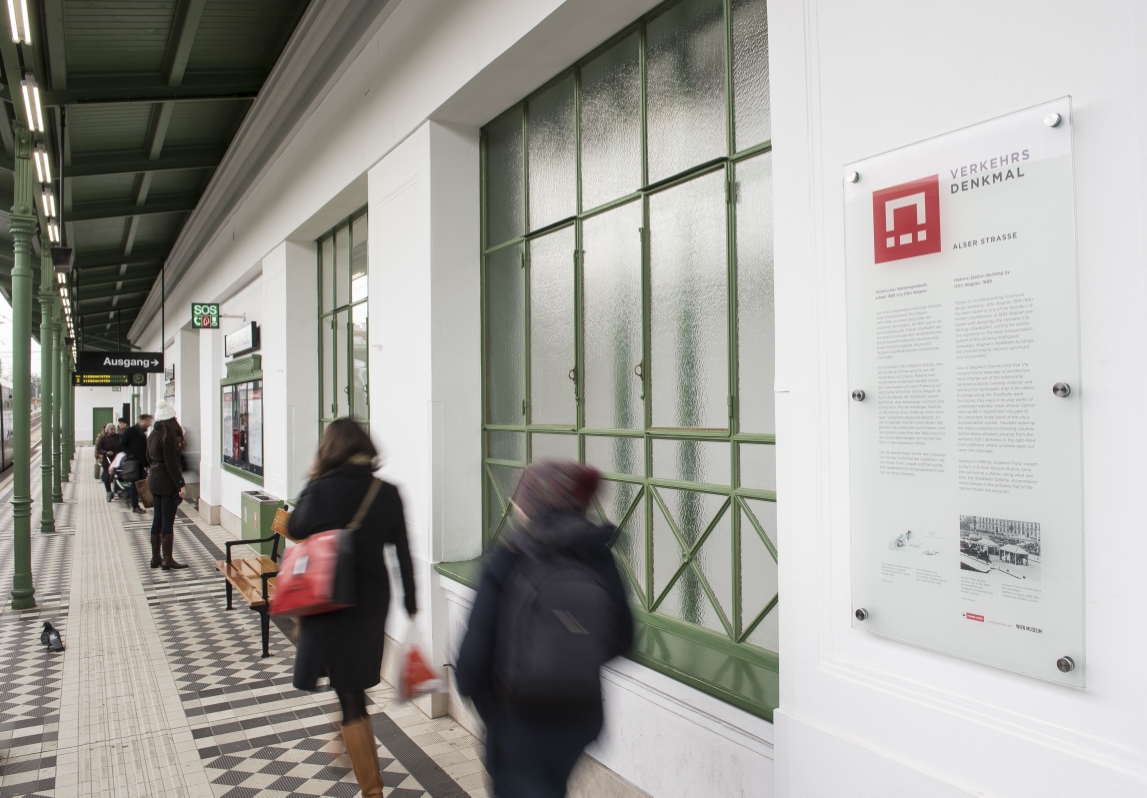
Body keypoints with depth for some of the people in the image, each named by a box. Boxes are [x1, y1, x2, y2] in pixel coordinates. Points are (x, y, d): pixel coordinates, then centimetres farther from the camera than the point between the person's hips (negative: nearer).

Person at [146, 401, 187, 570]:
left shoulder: (152, 436, 11)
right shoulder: (168, 437, -17)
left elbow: (149, 460, 18)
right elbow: (172, 464, -20)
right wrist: (180, 485, -18)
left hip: (154, 482, 9)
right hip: (167, 483, -9)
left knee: (158, 519, 14)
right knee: (168, 521, -4)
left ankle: (156, 558, 20)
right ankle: (167, 560, -1)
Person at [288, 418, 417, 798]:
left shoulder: (320, 489, -14)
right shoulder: (387, 492, -6)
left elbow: (295, 529, 2)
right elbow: (401, 549, -2)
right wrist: (410, 601, 7)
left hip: (331, 601, -4)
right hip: (373, 599, 4)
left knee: (351, 696, 2)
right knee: (355, 680, 28)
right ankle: (347, 743, 50)